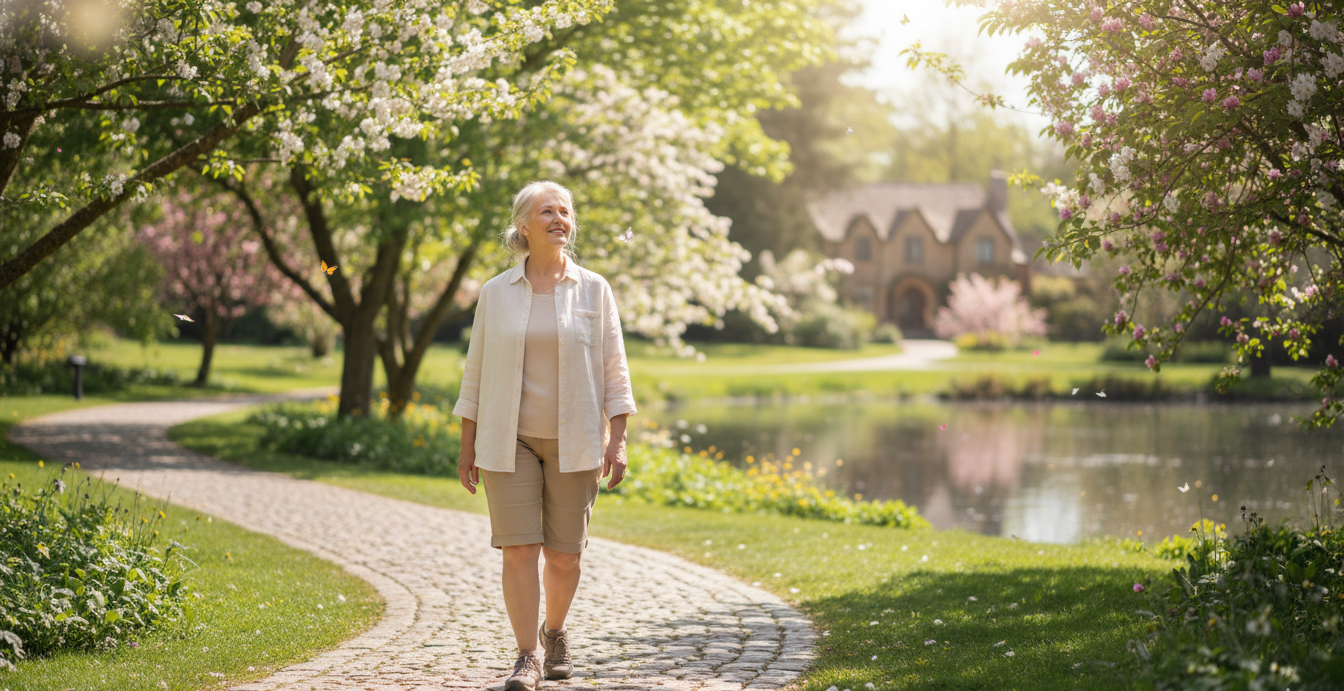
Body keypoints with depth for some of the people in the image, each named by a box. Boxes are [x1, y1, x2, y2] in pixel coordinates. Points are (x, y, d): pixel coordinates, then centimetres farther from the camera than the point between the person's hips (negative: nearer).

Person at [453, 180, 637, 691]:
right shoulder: (496, 293, 4)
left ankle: (555, 632, 31)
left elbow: (614, 370, 2)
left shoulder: (594, 290, 2)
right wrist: (468, 447, 5)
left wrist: (617, 440, -6)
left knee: (564, 552, 4)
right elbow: (476, 371, 7)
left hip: (573, 442, 0)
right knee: (519, 548, -8)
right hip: (509, 441, 0)